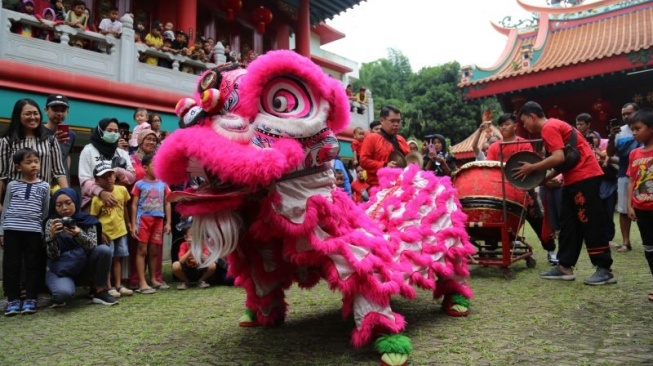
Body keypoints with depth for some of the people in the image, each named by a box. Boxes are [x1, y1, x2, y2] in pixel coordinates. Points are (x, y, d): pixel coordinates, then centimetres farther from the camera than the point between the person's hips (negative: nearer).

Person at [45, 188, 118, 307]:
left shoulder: (87, 220, -4)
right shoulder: (51, 222, -5)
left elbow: (92, 246, -19)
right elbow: (53, 255, -13)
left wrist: (78, 234, -39)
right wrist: (52, 236, -33)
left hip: (84, 267, 2)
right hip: (60, 269, -2)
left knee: (104, 250, -27)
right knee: (64, 292, -35)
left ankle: (99, 291, -11)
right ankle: (59, 296, 5)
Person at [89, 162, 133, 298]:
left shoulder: (122, 190, -4)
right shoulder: (97, 198, -17)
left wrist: (127, 223, 17)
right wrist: (100, 234, -18)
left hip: (120, 231, 5)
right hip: (106, 233, -5)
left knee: (117, 258, 13)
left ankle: (118, 285, 22)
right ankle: (109, 287, 14)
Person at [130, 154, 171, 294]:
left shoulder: (162, 184, 10)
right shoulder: (139, 184, -1)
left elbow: (167, 204, 13)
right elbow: (134, 205, -1)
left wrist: (168, 222, 7)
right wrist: (133, 225, -6)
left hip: (158, 220, 4)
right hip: (143, 219, -4)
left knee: (154, 251, 11)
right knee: (142, 250, -1)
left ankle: (153, 280, 20)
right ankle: (142, 283, -1)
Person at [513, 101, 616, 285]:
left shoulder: (549, 127, -13)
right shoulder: (553, 126, 19)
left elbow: (559, 158, -24)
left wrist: (531, 168, -14)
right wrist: (546, 178, 9)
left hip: (584, 177, -11)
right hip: (575, 179, 11)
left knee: (590, 223, -7)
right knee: (568, 222, 10)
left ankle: (605, 270, -1)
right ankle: (565, 267, 14)